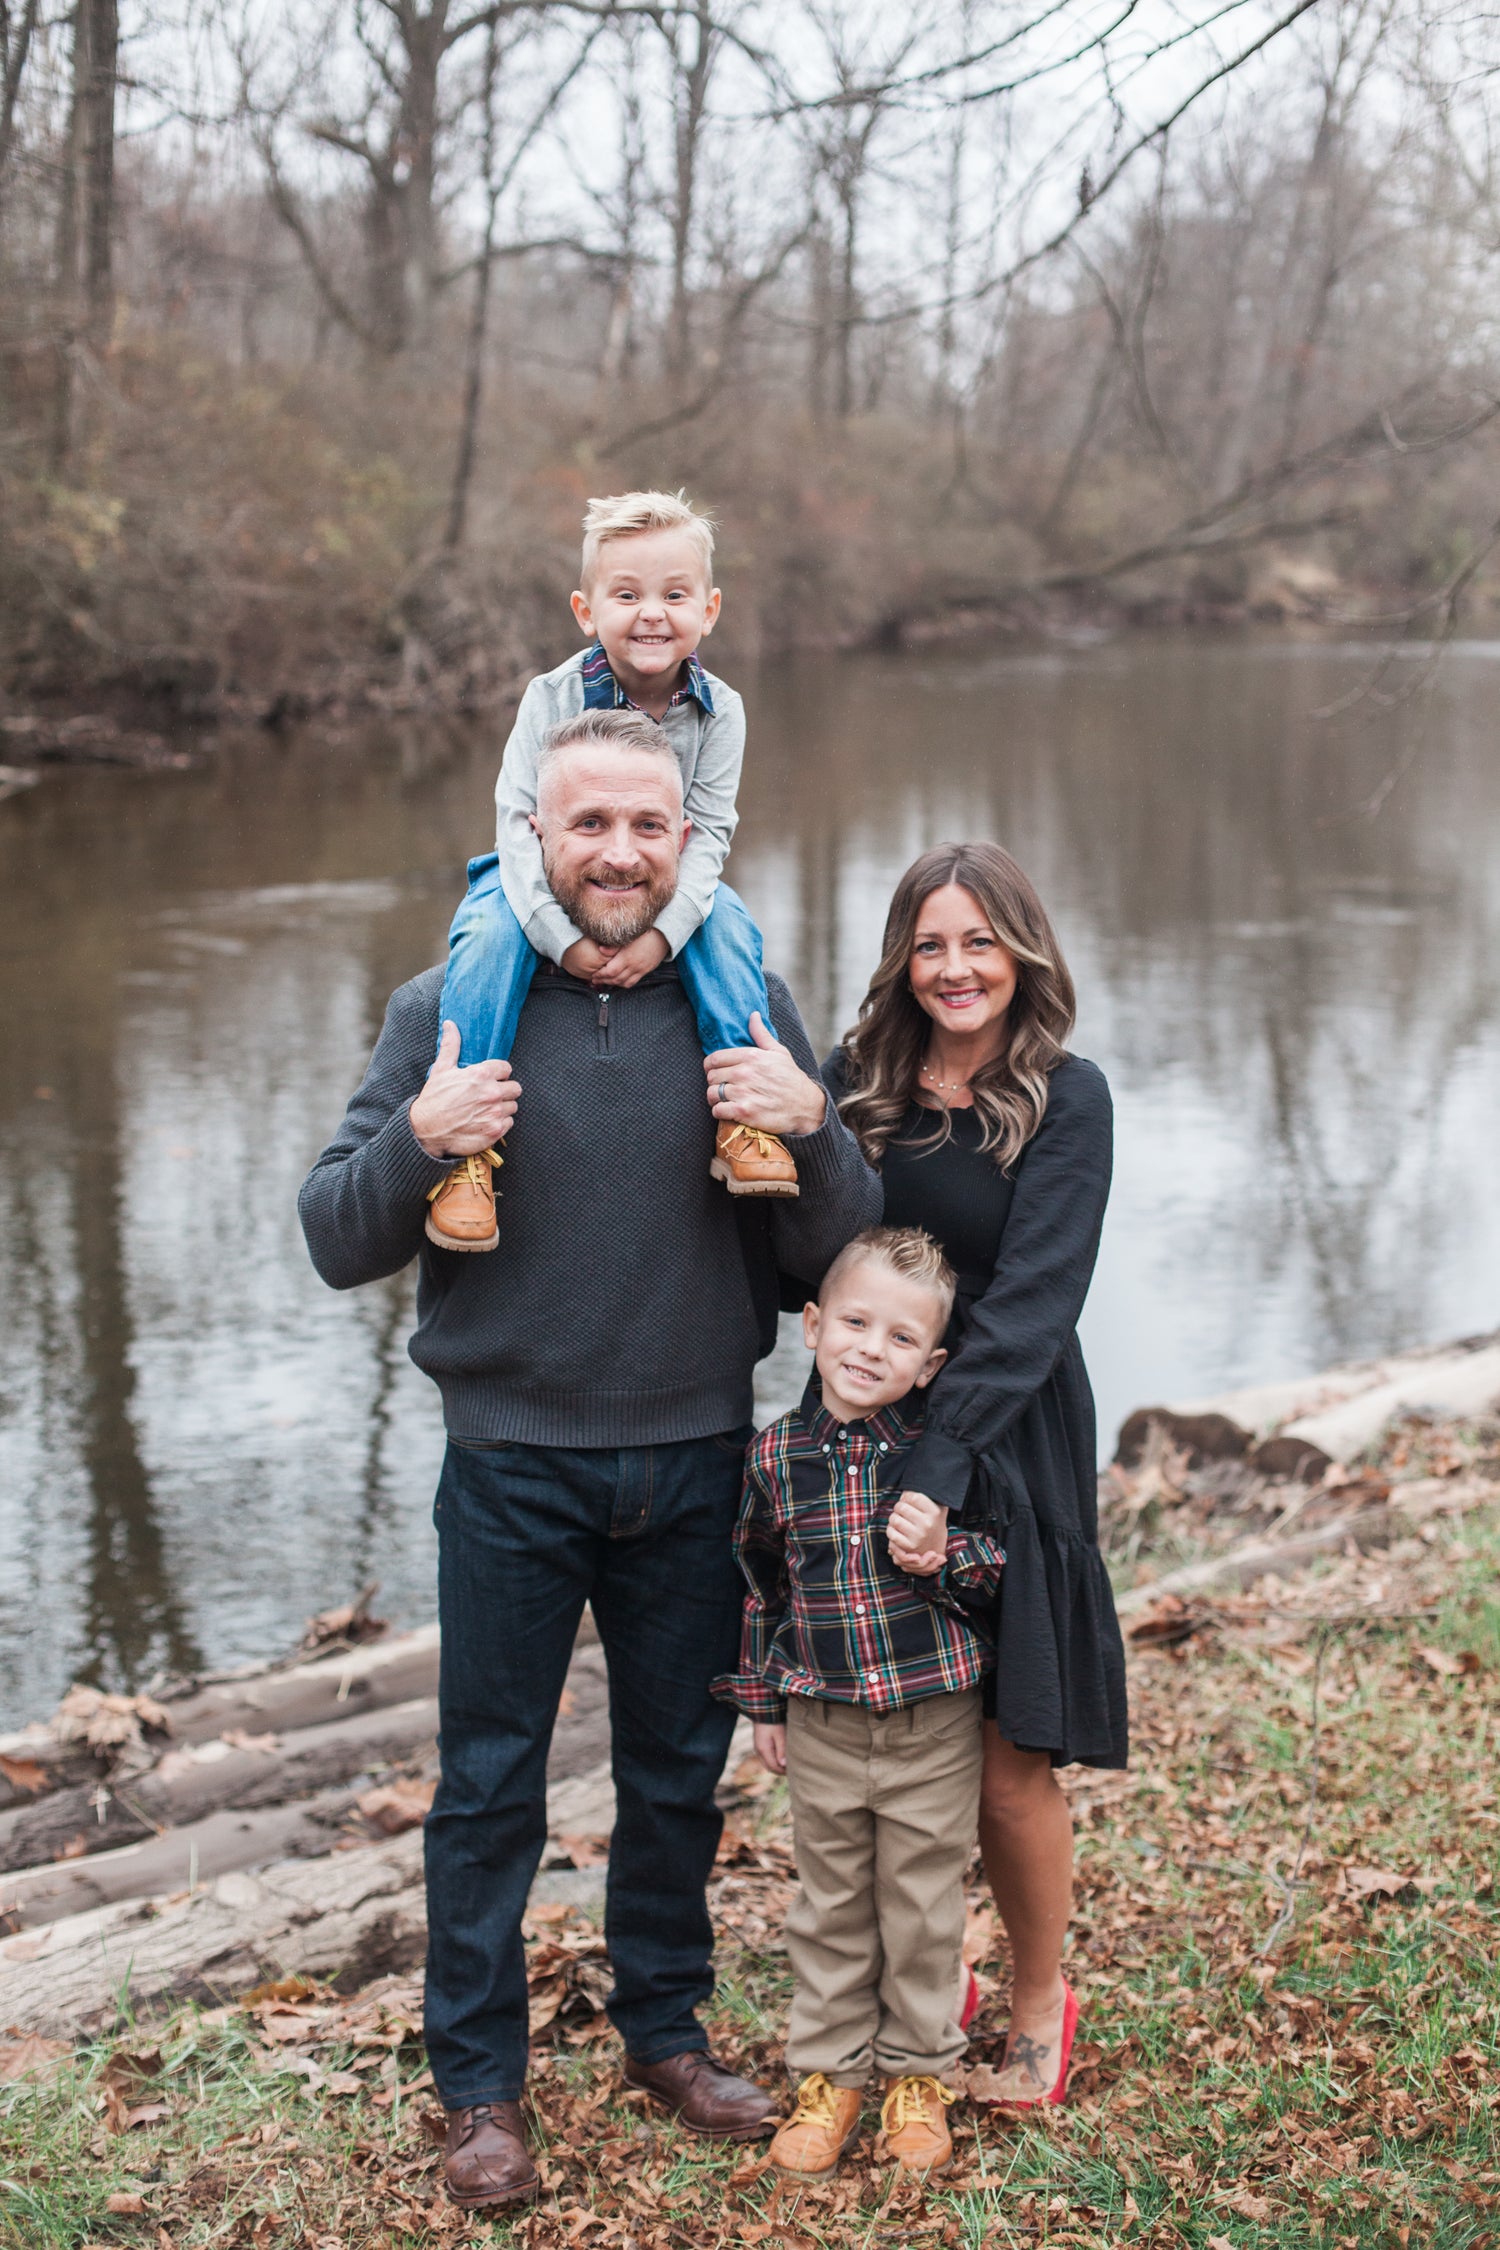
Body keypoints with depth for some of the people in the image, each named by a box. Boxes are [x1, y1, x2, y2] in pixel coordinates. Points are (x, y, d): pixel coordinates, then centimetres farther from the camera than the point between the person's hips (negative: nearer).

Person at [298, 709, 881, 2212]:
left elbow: (836, 1249, -1)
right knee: (488, 1787, 7)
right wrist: (417, 1140, -24)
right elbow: (337, 1245, -6)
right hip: (512, 1466, -2)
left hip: (693, 1461, 2)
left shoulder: (745, 1008, -1)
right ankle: (479, 2086, 24)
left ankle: (665, 2033, 35)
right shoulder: (450, 1009, -6)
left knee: (678, 1772, 16)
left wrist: (809, 1128, -20)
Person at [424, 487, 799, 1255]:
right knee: (491, 935, -31)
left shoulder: (718, 710, -10)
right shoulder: (554, 698, -16)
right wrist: (562, 936, -32)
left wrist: (662, 933, -30)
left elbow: (706, 832, -13)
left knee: (729, 927, -28)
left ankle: (744, 1111, -21)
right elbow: (519, 822, -20)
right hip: (545, 882, -2)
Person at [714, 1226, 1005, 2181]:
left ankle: (919, 2073, 26)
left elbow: (1003, 1563, -4)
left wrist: (941, 1557, -24)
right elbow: (763, 1583, 8)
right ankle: (829, 2074, 27)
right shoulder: (779, 1456, -3)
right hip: (823, 1721, 2)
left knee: (923, 1903, 10)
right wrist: (763, 1700, 10)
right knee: (832, 1902, 13)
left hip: (935, 1718, -2)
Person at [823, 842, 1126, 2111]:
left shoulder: (1065, 1100, -8)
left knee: (1008, 1762, 0)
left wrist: (941, 1470, -24)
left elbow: (1030, 1301, -17)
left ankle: (1041, 2000, 24)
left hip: (1007, 1444, -3)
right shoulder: (858, 1084, 4)